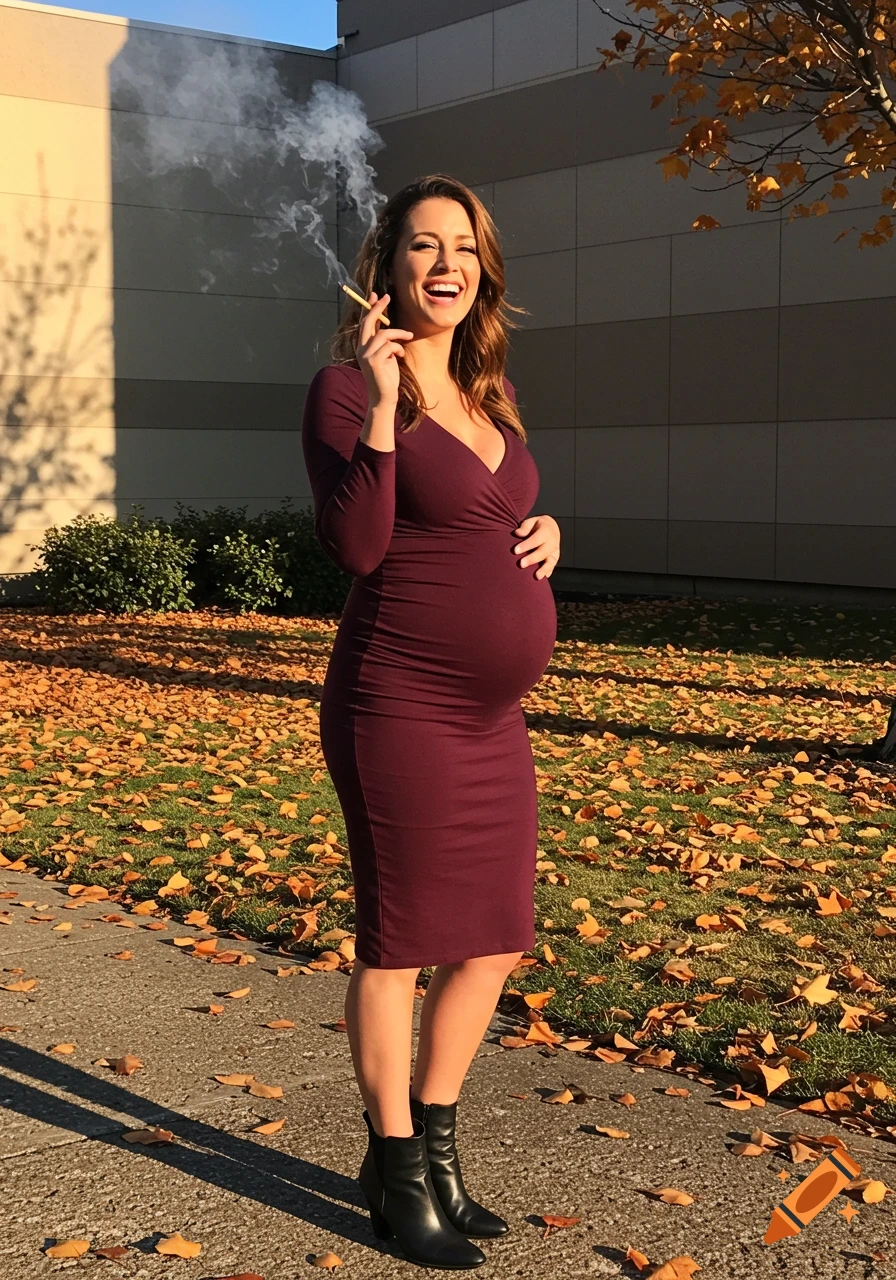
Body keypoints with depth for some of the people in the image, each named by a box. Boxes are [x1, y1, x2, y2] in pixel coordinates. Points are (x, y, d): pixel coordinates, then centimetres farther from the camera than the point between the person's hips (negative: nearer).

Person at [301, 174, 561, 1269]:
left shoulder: (485, 396, 14)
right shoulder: (348, 388, -9)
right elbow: (356, 549, -20)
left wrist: (548, 532, 5)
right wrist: (382, 400, -24)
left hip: (491, 718, 8)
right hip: (400, 712, -8)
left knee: (494, 944, 14)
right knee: (398, 942, 4)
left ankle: (434, 1140, 33)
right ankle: (396, 1173, 22)